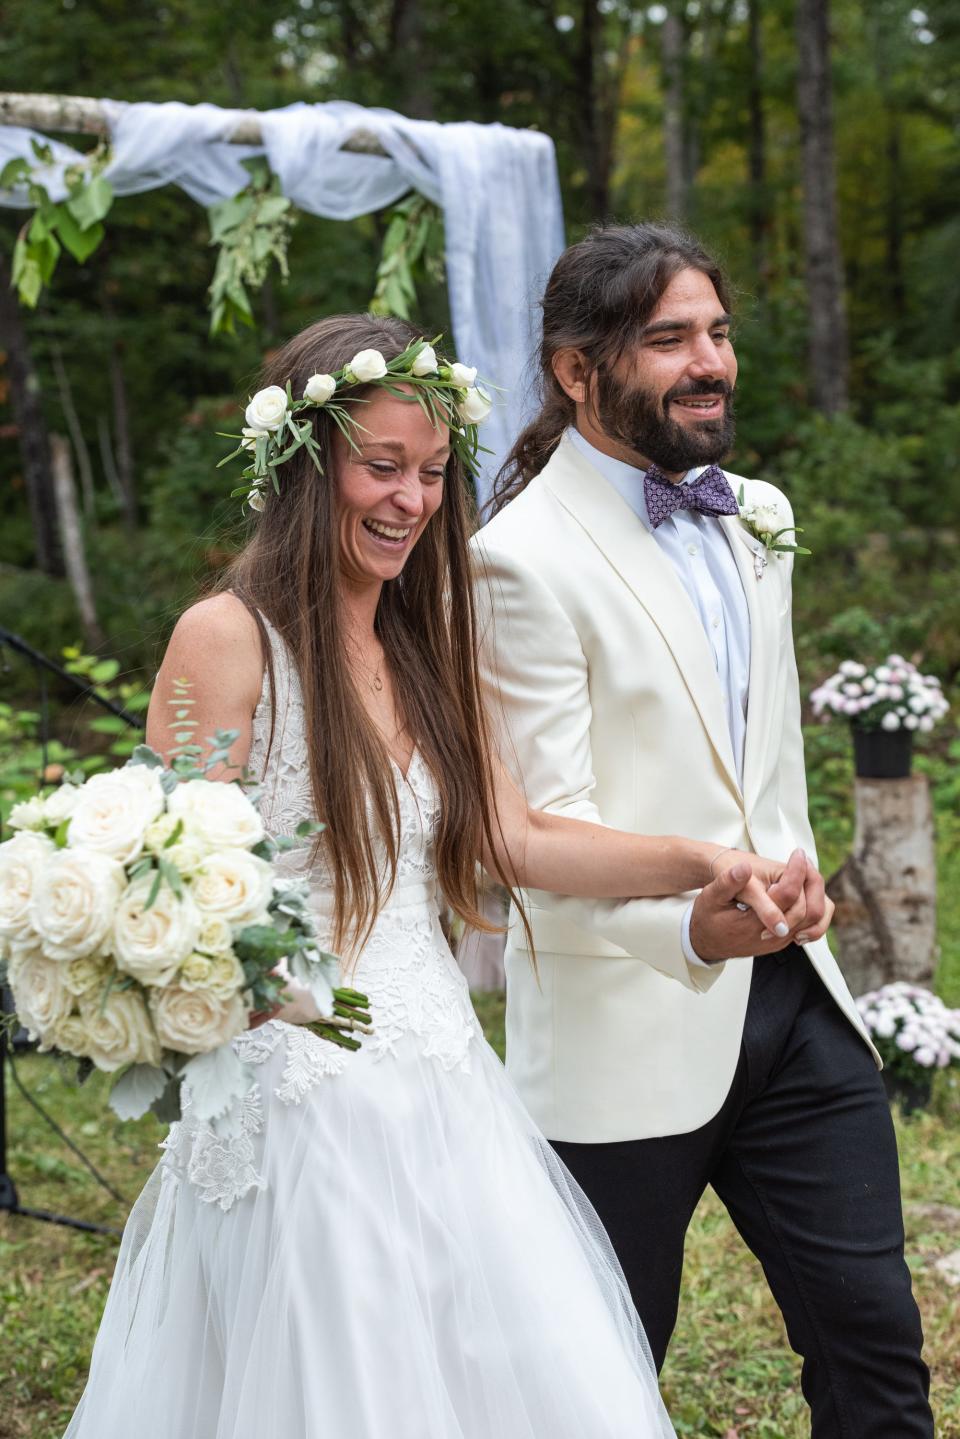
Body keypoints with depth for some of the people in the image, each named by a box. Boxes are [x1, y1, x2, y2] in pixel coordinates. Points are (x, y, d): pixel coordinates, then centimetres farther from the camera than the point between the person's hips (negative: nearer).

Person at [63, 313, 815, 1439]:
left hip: (439, 1085, 7)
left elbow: (513, 838, 7)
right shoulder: (227, 637, -10)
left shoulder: (424, 647, 13)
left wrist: (703, 866, -5)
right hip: (301, 1104, -6)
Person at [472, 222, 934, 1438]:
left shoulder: (756, 517, 11)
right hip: (628, 1028, -6)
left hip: (789, 992, 7)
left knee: (872, 1336, 8)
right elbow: (549, 833, -20)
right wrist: (688, 926, -37)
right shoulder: (522, 560, -14)